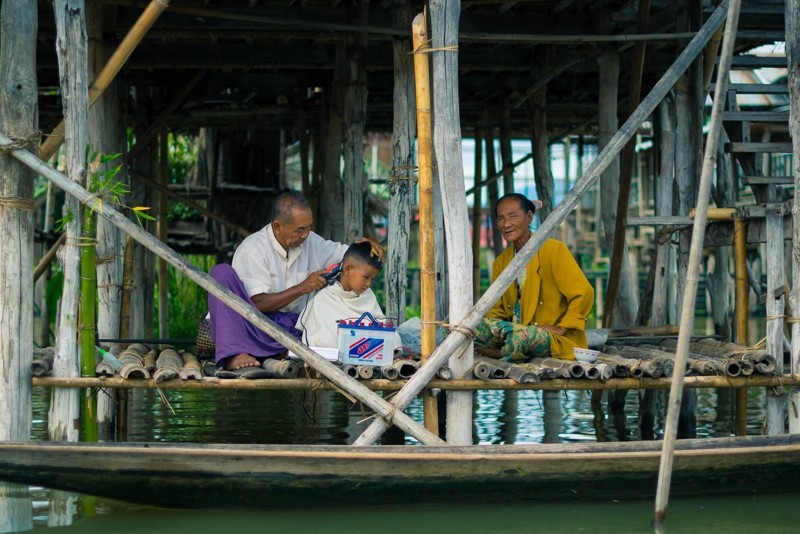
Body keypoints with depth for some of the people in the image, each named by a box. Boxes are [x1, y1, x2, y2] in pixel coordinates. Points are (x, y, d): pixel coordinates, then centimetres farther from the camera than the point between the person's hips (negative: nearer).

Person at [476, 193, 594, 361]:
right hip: (517, 328, 6)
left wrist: (561, 328, -13)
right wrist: (490, 326, -5)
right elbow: (496, 309, 17)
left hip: (555, 340, -5)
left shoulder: (553, 250, -8)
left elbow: (584, 293, -13)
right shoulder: (501, 262, 13)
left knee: (521, 336, -39)